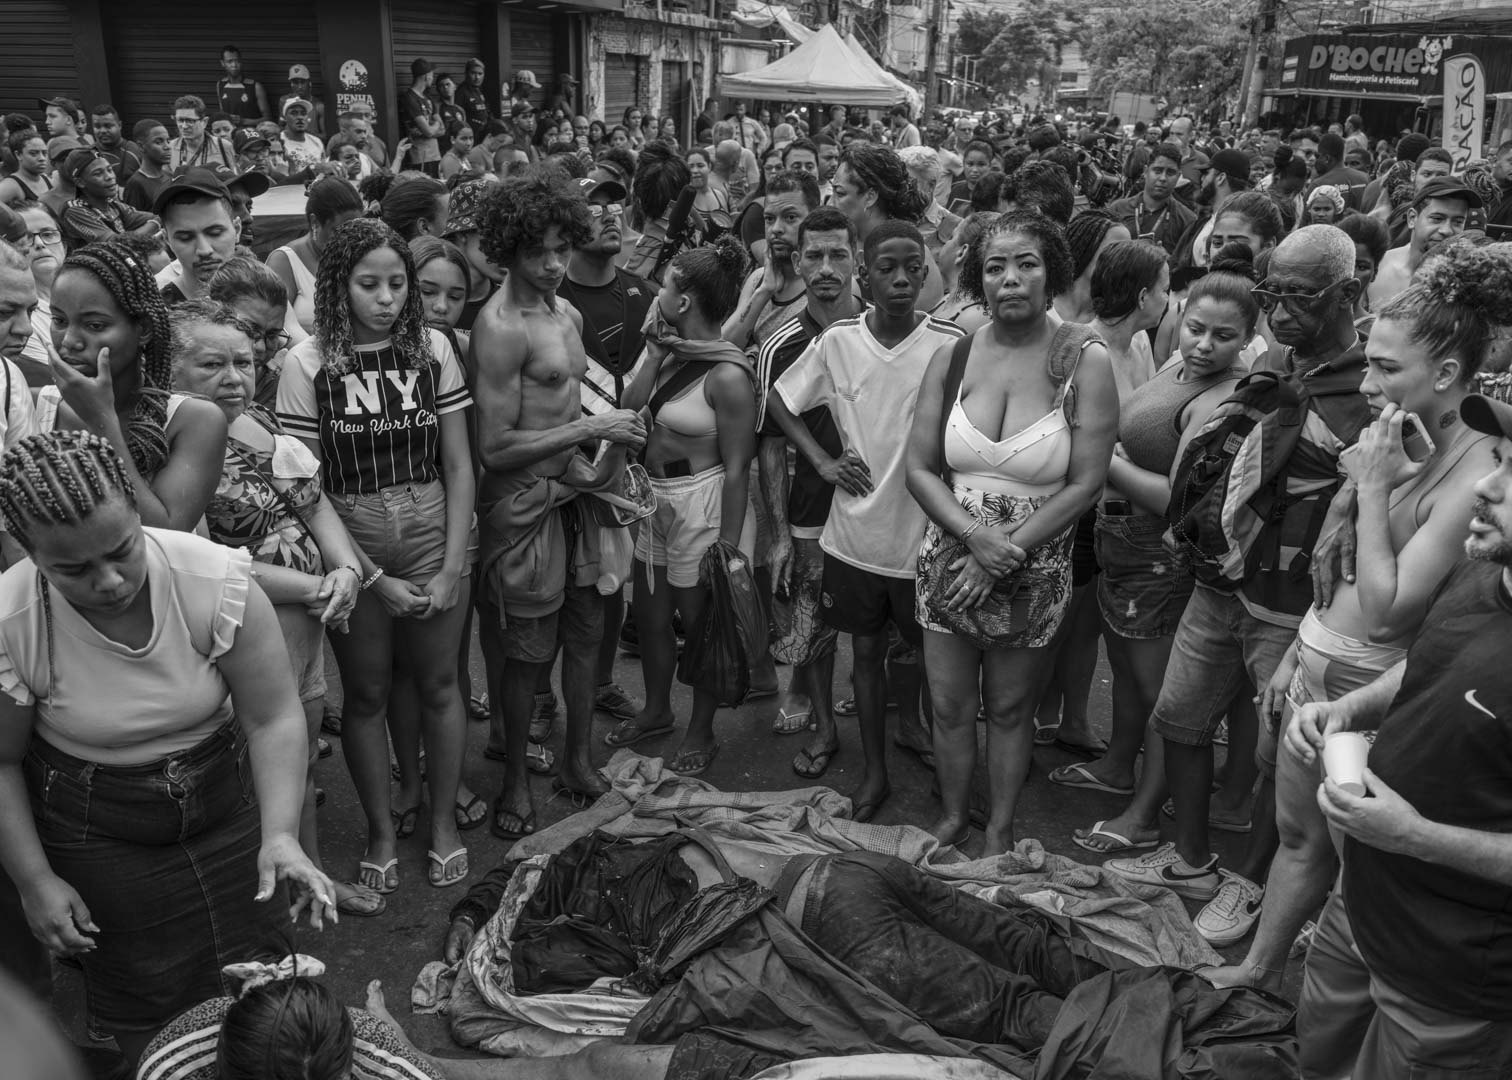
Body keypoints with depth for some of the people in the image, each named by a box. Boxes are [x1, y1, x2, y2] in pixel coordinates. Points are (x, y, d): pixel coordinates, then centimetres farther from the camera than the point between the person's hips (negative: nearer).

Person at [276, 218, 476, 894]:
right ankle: (380, 831, 29)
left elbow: (459, 466, 0)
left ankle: (443, 823, 29)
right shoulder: (308, 363, -6)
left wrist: (452, 567, -7)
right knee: (366, 694, 11)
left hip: (433, 547, 1)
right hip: (351, 553, -1)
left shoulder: (432, 350, -2)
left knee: (438, 685, 10)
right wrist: (373, 579, -12)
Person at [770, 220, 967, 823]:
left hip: (922, 531, -1)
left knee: (914, 644, 18)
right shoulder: (838, 342, -6)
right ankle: (874, 771, 28)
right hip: (855, 530, 1)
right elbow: (778, 402, 8)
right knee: (866, 651, 12)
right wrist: (822, 460, -2)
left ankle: (909, 724, 48)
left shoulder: (952, 344, -12)